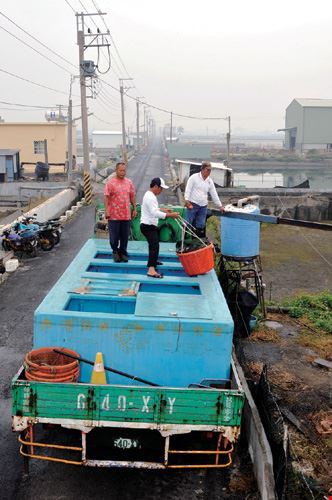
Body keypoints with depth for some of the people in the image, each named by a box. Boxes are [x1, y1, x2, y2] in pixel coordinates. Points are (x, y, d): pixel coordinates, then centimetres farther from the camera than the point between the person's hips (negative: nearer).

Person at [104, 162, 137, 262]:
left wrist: (134, 209, 12)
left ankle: (123, 252, 23)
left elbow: (132, 197, 15)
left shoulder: (129, 183, 8)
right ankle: (115, 251, 25)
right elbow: (106, 197, -8)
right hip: (114, 215, -3)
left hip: (126, 215, 4)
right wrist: (107, 211, -15)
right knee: (114, 235, 4)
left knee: (125, 236, 8)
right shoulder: (110, 183, -5)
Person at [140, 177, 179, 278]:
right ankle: (151, 270, -28)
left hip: (149, 225, 11)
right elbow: (155, 213, -29)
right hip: (148, 226, -11)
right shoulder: (150, 197, -20)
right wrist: (170, 215, -32)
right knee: (154, 246, -20)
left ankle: (153, 261, 48)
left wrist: (163, 210, 15)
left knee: (153, 244, 28)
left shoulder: (149, 195, 14)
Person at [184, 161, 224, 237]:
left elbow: (214, 194, 15)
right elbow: (188, 189, -7)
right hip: (192, 204, -5)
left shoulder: (210, 181, 12)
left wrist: (220, 206, 14)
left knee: (200, 226, 6)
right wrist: (186, 200, -18)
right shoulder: (194, 177, -2)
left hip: (203, 206, 5)